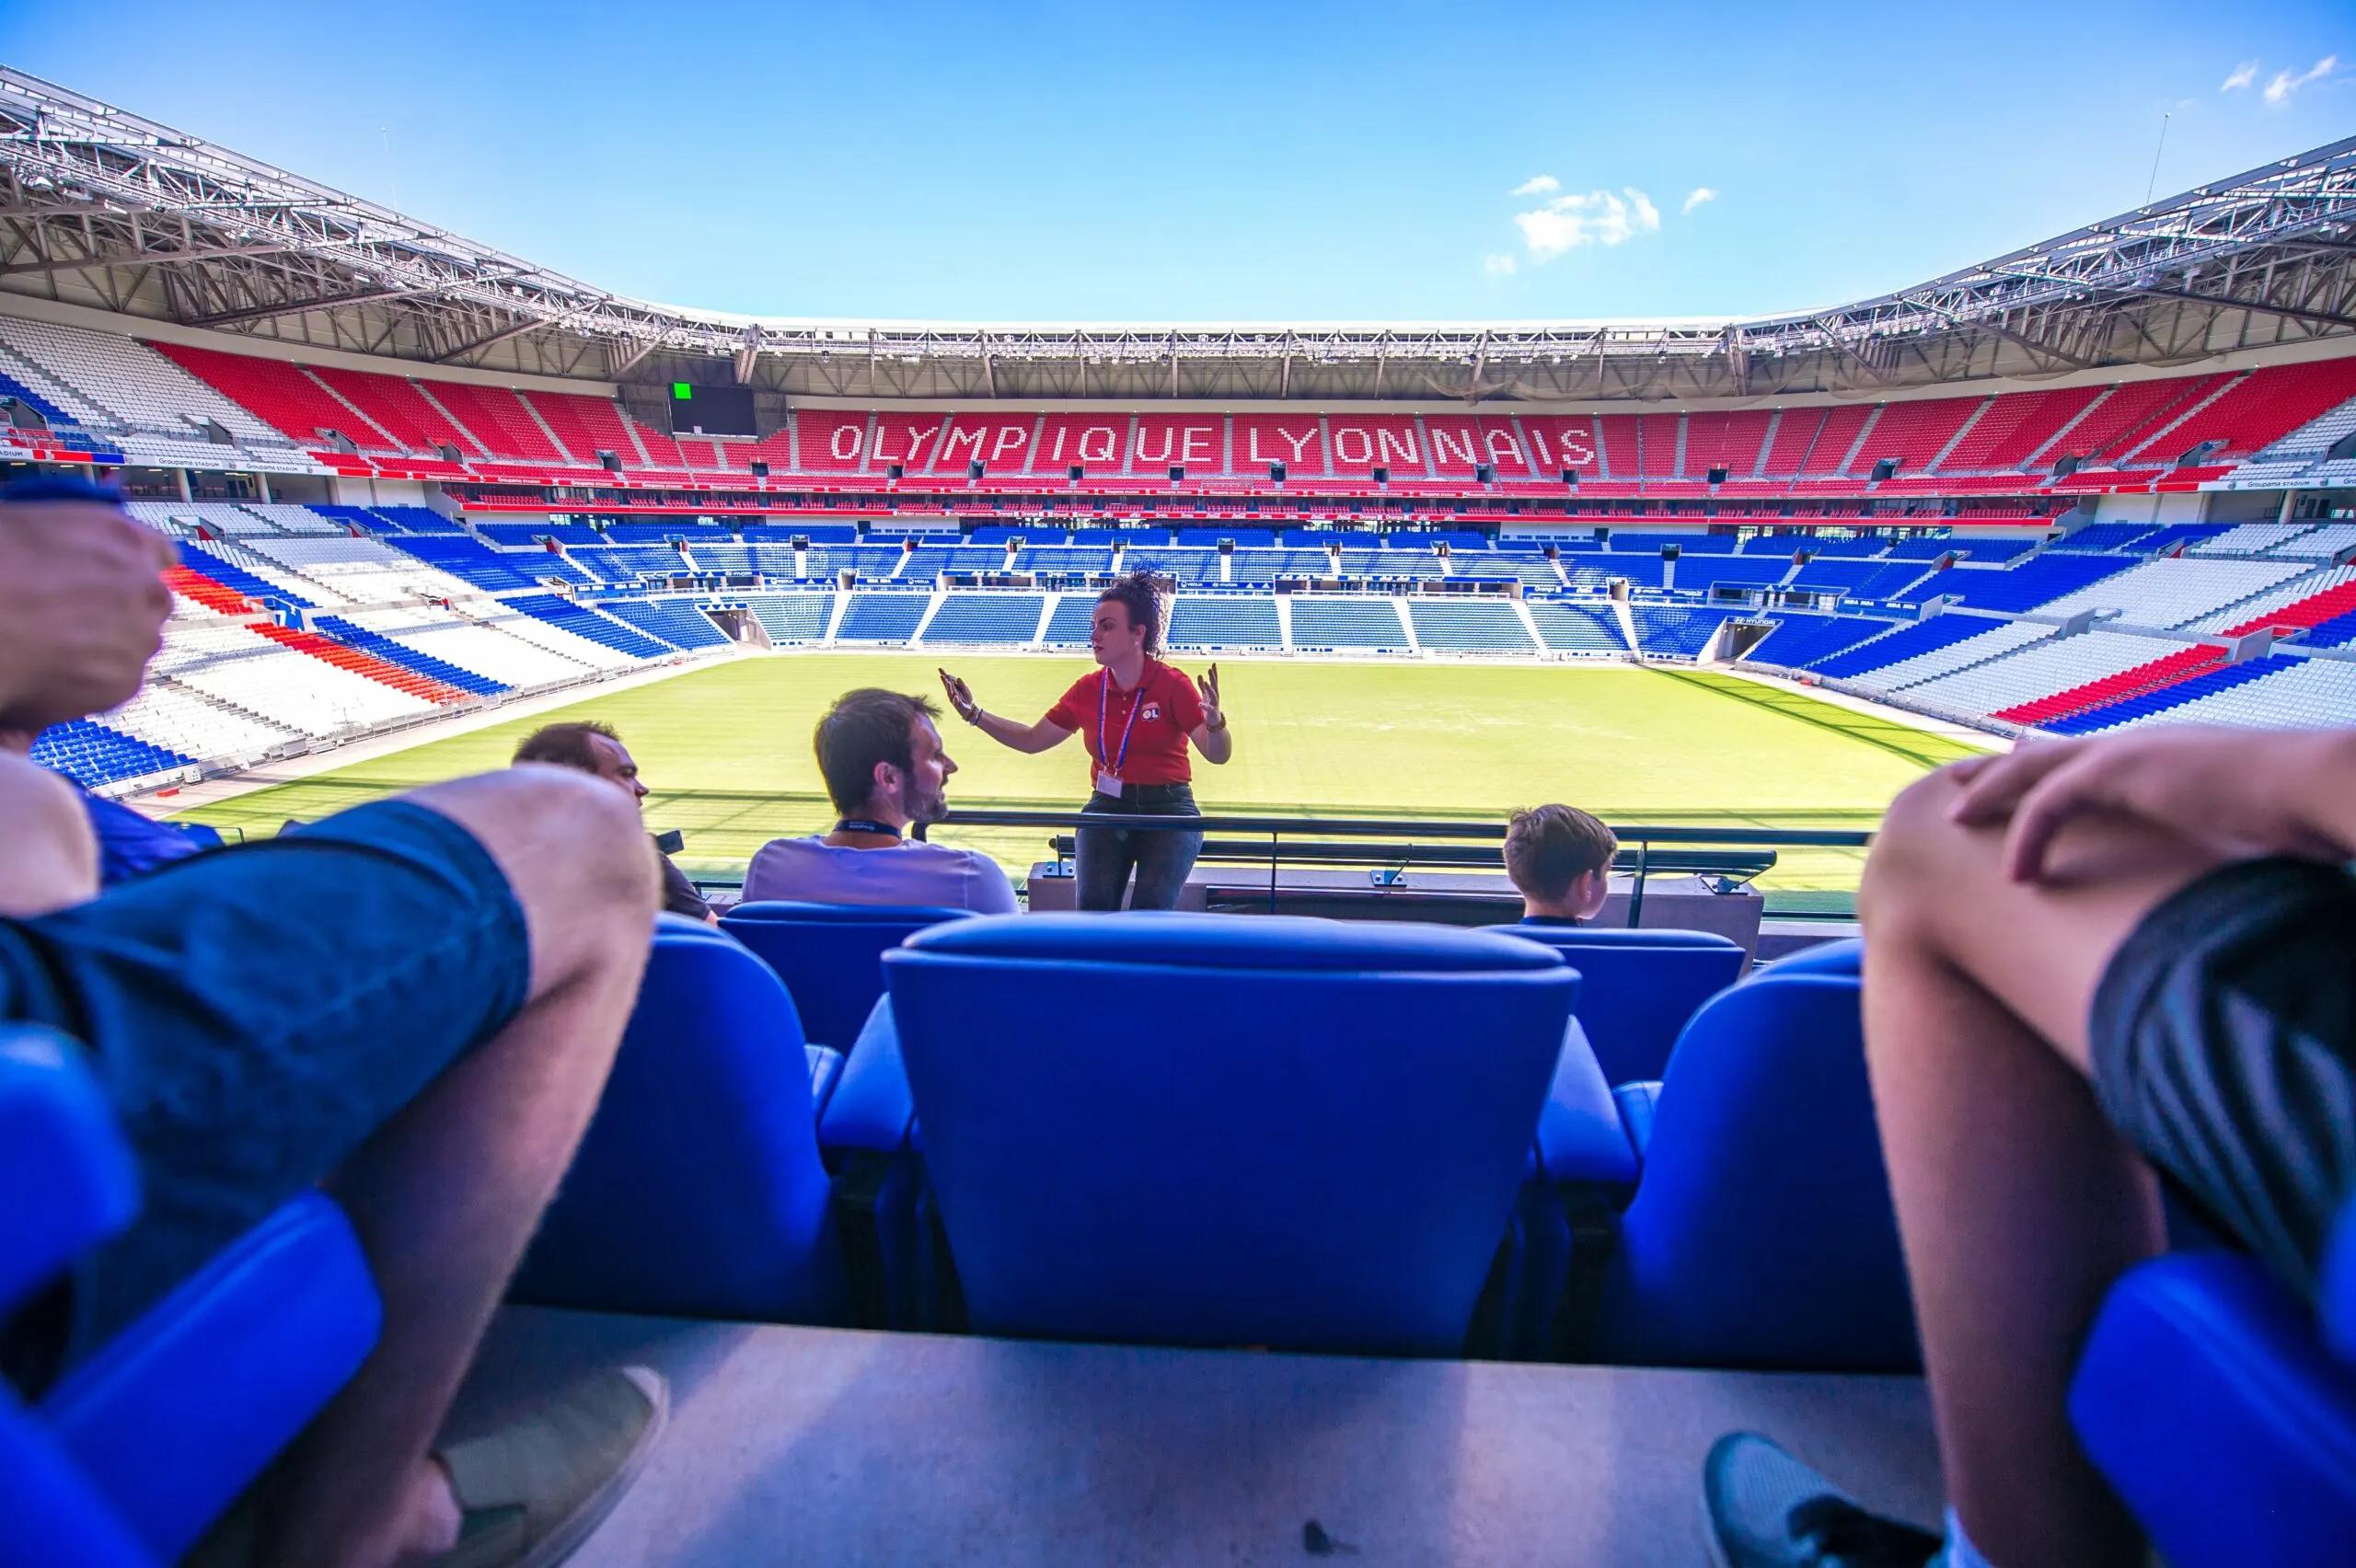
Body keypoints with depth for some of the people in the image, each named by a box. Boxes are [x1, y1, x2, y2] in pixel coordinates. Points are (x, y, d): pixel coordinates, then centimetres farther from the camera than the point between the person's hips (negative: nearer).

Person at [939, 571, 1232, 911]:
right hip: (1106, 808, 4)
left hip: (1167, 810, -3)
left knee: (1151, 907, -23)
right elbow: (1032, 740, 14)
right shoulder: (1087, 689, 4)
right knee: (1094, 903, -17)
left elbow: (1218, 755, -13)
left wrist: (1214, 723, -35)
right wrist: (974, 714, 7)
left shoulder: (1172, 683, -9)